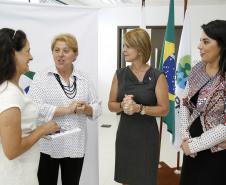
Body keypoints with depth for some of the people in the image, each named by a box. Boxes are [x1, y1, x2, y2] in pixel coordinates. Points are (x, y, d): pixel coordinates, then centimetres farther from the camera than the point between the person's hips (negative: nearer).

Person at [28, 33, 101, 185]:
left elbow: (97, 108, 7)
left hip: (76, 146, 3)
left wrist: (86, 109, -15)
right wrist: (67, 110, -20)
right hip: (47, 145, -3)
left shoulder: (84, 79, 6)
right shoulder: (41, 77, -5)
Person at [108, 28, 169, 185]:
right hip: (124, 134, 3)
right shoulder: (120, 74, 1)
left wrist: (139, 108, -23)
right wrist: (122, 105, -17)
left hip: (147, 135, -3)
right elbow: (111, 105, 5)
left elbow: (164, 109, -9)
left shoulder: (157, 76, -10)